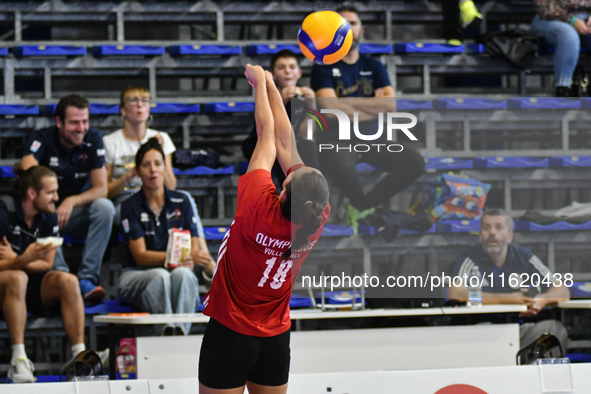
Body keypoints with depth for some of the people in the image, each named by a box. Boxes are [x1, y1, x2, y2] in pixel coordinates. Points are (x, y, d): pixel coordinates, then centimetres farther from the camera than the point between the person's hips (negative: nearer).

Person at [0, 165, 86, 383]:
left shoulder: (49, 216, 2)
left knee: (68, 281, -22)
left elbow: (46, 264, 2)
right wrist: (23, 261, -37)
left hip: (32, 290, 6)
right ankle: (18, 360, -41)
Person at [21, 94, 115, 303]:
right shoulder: (42, 138, -10)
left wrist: (72, 201, -28)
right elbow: (28, 172, -29)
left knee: (105, 207, -28)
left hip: (78, 211, 2)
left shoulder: (93, 139, -3)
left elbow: (101, 189, -9)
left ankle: (87, 279, -29)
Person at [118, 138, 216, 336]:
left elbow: (194, 247, 2)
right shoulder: (131, 206, -1)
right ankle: (168, 332, -49)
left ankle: (181, 332, -47)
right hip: (136, 276, -2)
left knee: (182, 274, -35)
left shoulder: (181, 202, 7)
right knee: (160, 276, -37)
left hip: (177, 271, 2)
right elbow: (140, 256, -9)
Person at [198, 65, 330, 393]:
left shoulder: (260, 207, -23)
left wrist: (260, 83, 5)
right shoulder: (316, 223, -11)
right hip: (276, 339, 4)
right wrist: (270, 84, 9)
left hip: (229, 332, -4)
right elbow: (285, 142, -2)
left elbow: (268, 136, -9)